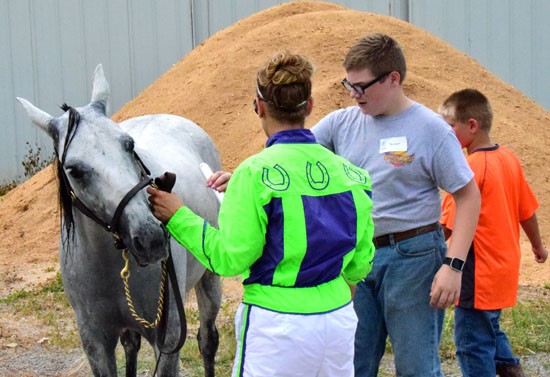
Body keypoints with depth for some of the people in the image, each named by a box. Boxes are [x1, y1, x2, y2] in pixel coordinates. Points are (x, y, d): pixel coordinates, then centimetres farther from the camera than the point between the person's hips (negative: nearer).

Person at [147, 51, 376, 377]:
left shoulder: (255, 174, -14)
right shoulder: (350, 174, 1)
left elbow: (229, 258, -12)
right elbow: (361, 262, 9)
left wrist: (178, 217, -2)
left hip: (276, 326, -5)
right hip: (339, 319, 5)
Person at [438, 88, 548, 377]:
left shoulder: (472, 168, -21)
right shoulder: (509, 158, 2)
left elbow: (448, 226, -22)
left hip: (479, 274, -9)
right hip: (505, 265, 9)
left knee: (473, 343, 3)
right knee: (489, 326, 27)